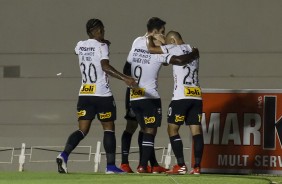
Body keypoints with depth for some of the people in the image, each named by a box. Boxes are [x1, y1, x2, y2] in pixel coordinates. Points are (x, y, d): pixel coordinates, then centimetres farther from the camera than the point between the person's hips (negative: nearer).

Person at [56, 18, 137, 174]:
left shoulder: (80, 46, 9)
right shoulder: (101, 46, -9)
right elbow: (105, 66, -24)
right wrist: (124, 78, -29)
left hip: (84, 94, 5)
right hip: (102, 95, -5)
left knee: (82, 130, 4)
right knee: (109, 129, 7)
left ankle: (64, 155, -19)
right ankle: (110, 166, 6)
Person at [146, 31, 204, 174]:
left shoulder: (175, 49, -1)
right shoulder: (193, 51, 20)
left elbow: (151, 49, -1)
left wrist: (150, 38, 20)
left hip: (181, 96, -6)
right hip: (196, 96, 6)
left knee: (173, 129, 3)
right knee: (196, 130, 1)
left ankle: (181, 166, -5)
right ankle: (197, 166, -5)